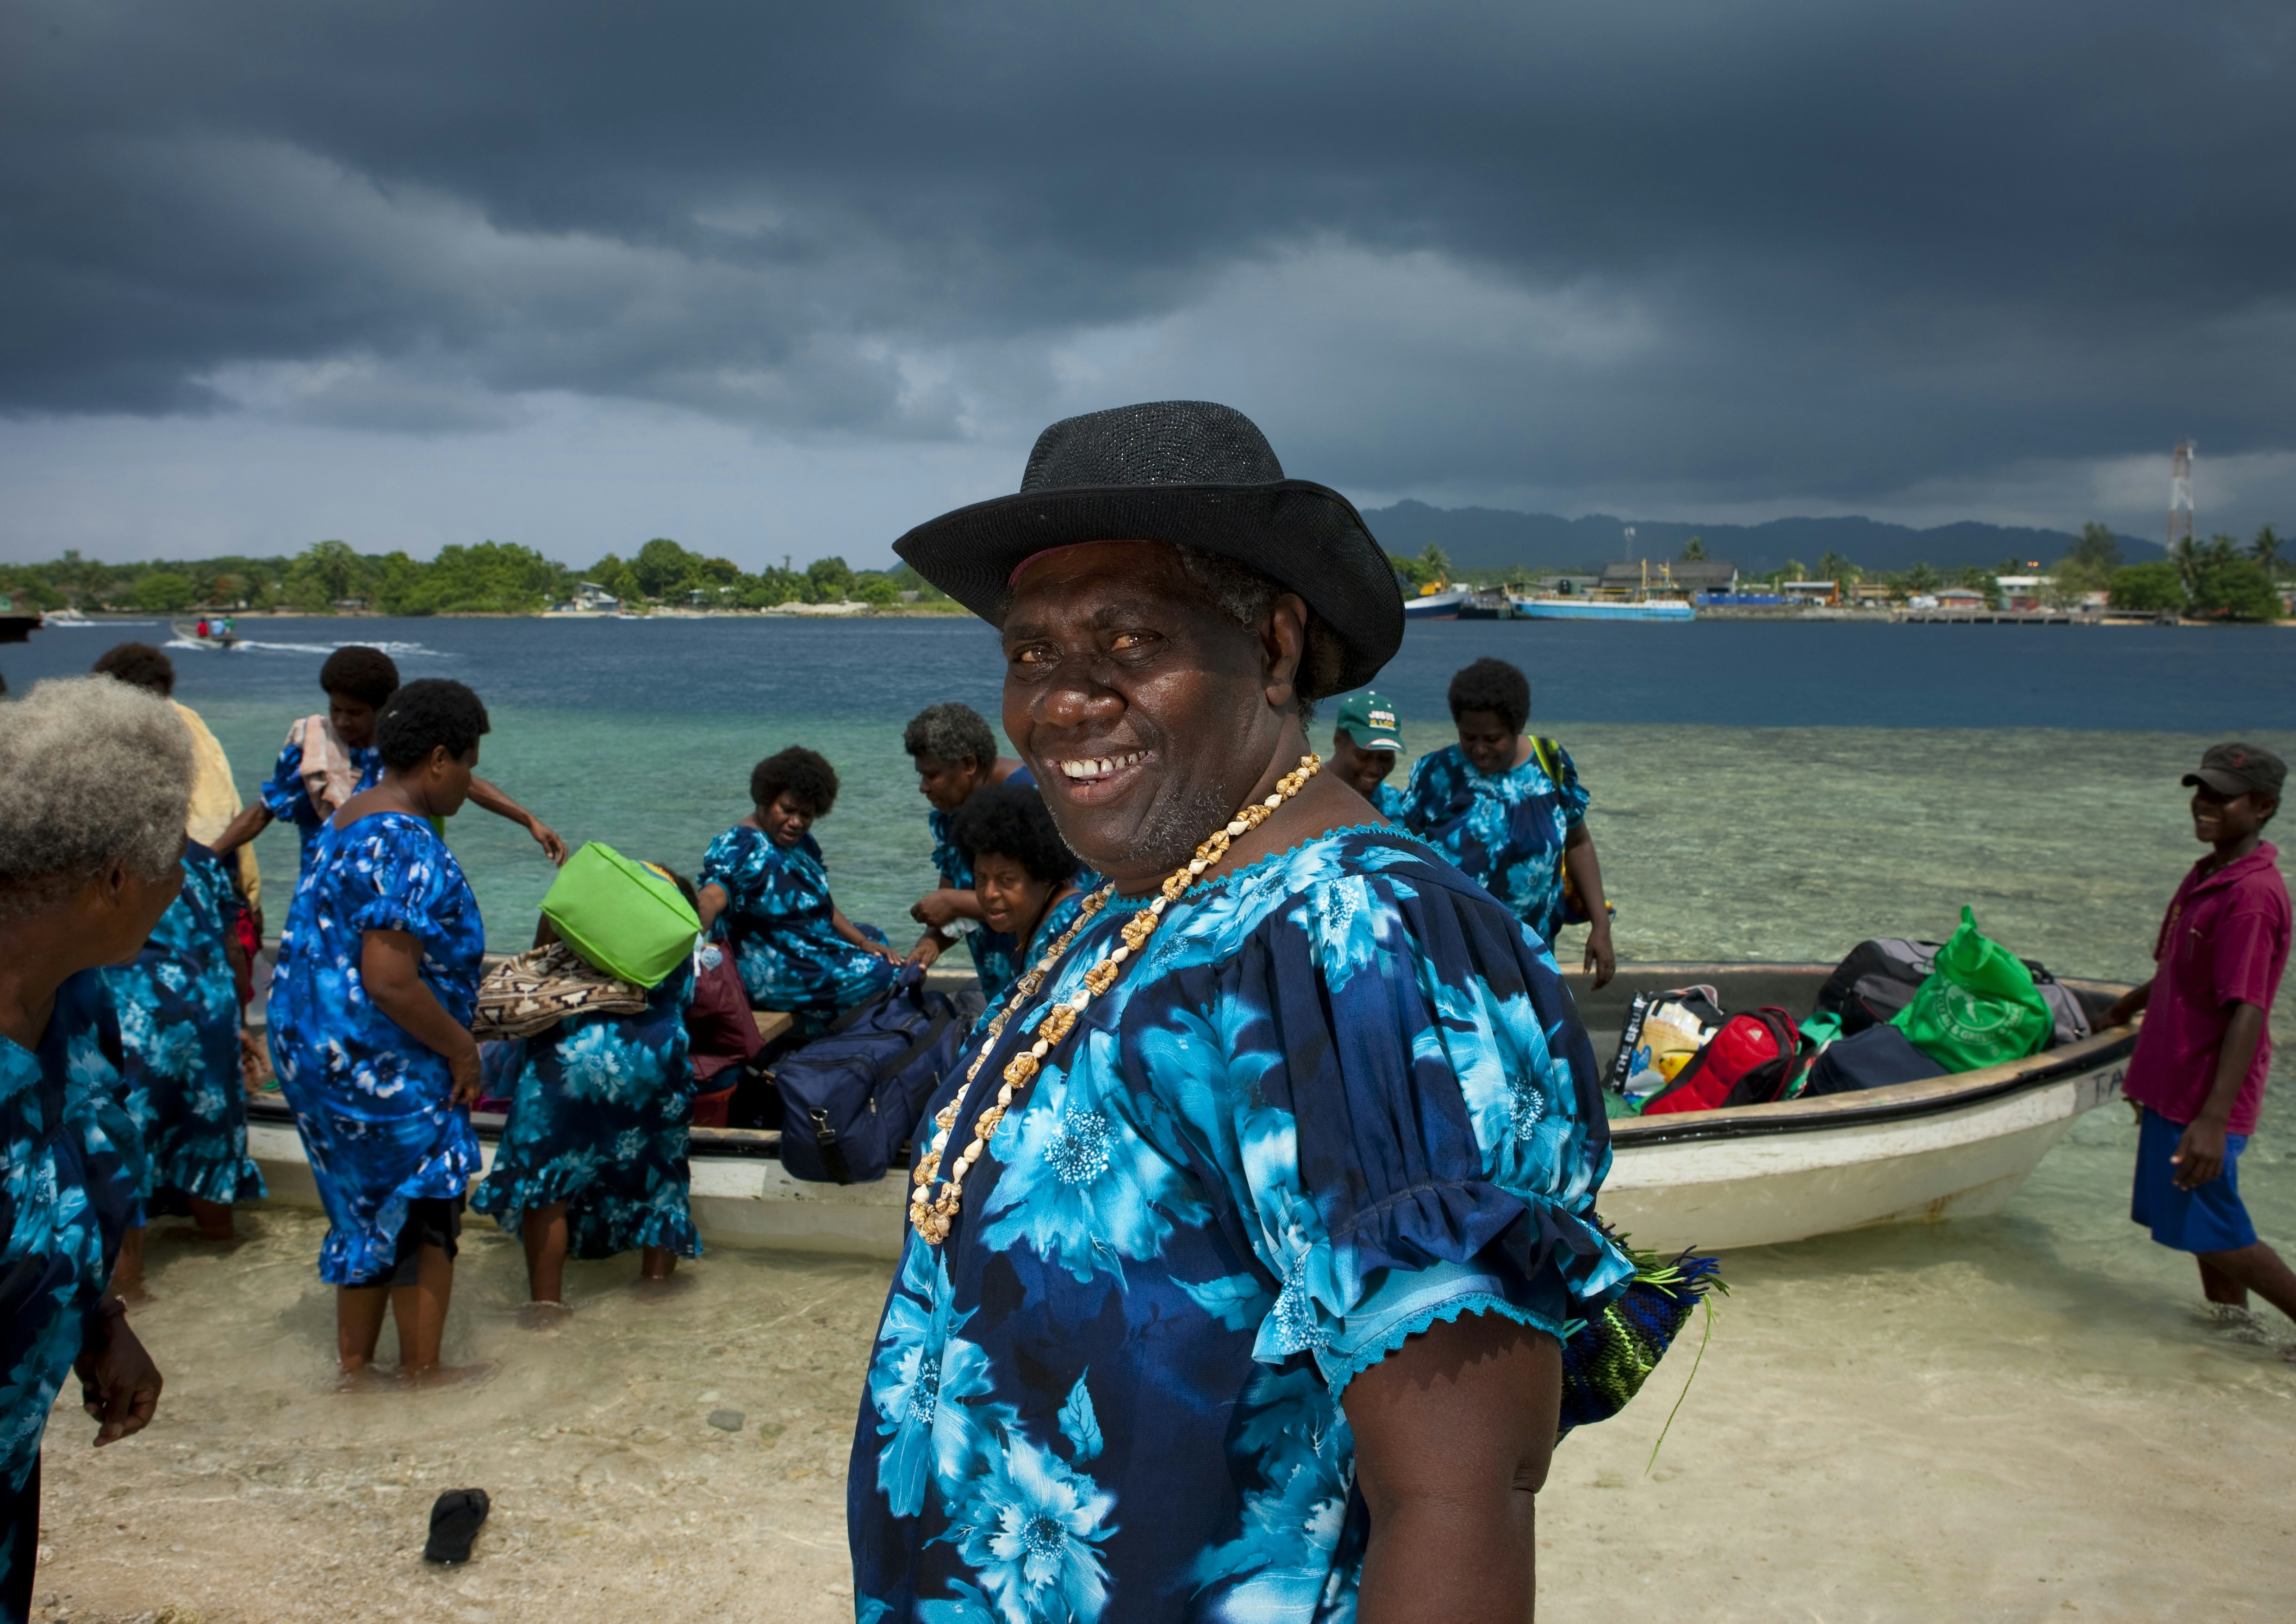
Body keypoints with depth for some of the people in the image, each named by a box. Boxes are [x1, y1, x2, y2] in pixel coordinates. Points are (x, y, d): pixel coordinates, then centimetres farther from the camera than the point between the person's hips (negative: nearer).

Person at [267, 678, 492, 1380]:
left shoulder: (347, 819, 11)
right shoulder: (408, 848, -22)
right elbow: (390, 981, -27)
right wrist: (461, 1047, -16)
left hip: (314, 1046, 10)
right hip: (376, 1060, -10)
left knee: (367, 1208, 20)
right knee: (424, 1209, 5)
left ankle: (354, 1363, 30)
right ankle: (420, 1373, 16)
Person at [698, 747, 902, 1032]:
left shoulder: (799, 841, 8)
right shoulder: (741, 848, -20)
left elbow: (823, 902, 14)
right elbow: (712, 897, -37)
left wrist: (863, 942, 4)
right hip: (773, 973, -11)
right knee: (883, 978, -15)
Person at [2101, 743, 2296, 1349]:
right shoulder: (2206, 875, 8)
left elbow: (2247, 1012, -27)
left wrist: (2212, 1119, -32)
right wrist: (2129, 1006, 42)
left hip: (2205, 1094, -9)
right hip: (2175, 1081, 9)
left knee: (2213, 1232, -1)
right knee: (2197, 1220, 17)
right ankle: (2233, 1320, 30)